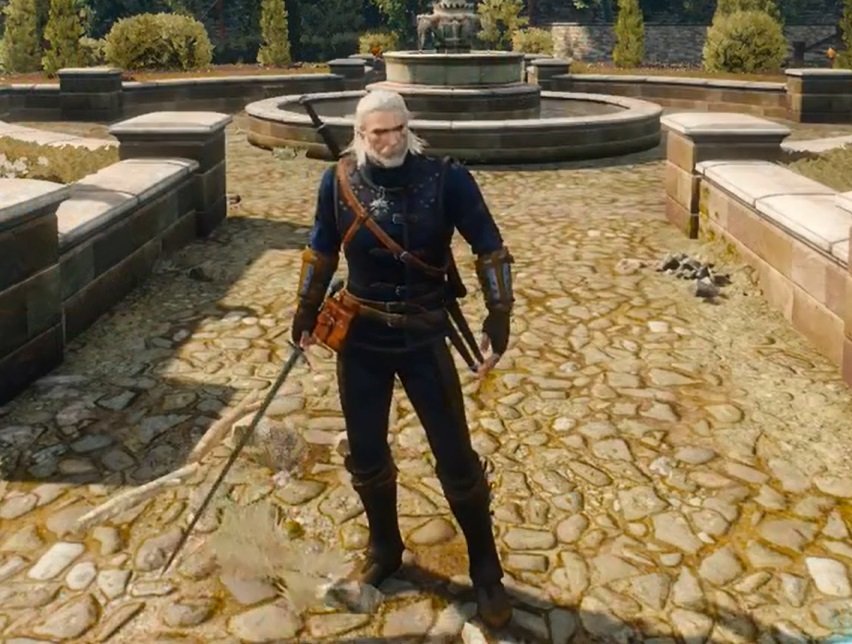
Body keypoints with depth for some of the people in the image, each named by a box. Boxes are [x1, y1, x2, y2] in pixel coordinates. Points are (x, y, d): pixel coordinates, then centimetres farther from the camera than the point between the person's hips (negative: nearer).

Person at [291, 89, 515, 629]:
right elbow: (321, 251, 10)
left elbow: (490, 249, -9)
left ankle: (486, 572, 21)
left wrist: (499, 320, -17)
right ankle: (385, 548, 40)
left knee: (456, 459, 2)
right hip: (360, 339, 3)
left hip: (424, 338, -2)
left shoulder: (445, 178, -13)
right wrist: (306, 313, 14)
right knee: (366, 456, 13)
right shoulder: (339, 182, -5)